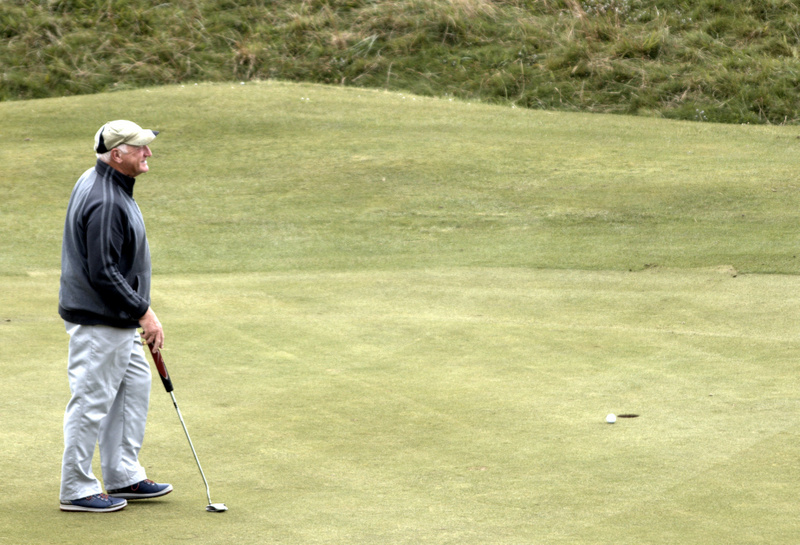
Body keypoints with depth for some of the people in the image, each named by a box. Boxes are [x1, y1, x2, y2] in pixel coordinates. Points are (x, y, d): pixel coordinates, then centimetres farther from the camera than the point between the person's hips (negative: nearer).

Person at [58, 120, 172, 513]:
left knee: (134, 386, 17)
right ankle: (77, 490, 8)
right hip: (98, 322, -11)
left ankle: (123, 477, 25)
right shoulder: (105, 202, -24)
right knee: (92, 401, -2)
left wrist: (138, 310, 22)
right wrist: (143, 311, -19)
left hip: (118, 321, 11)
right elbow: (103, 273, -26)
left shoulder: (102, 183, 10)